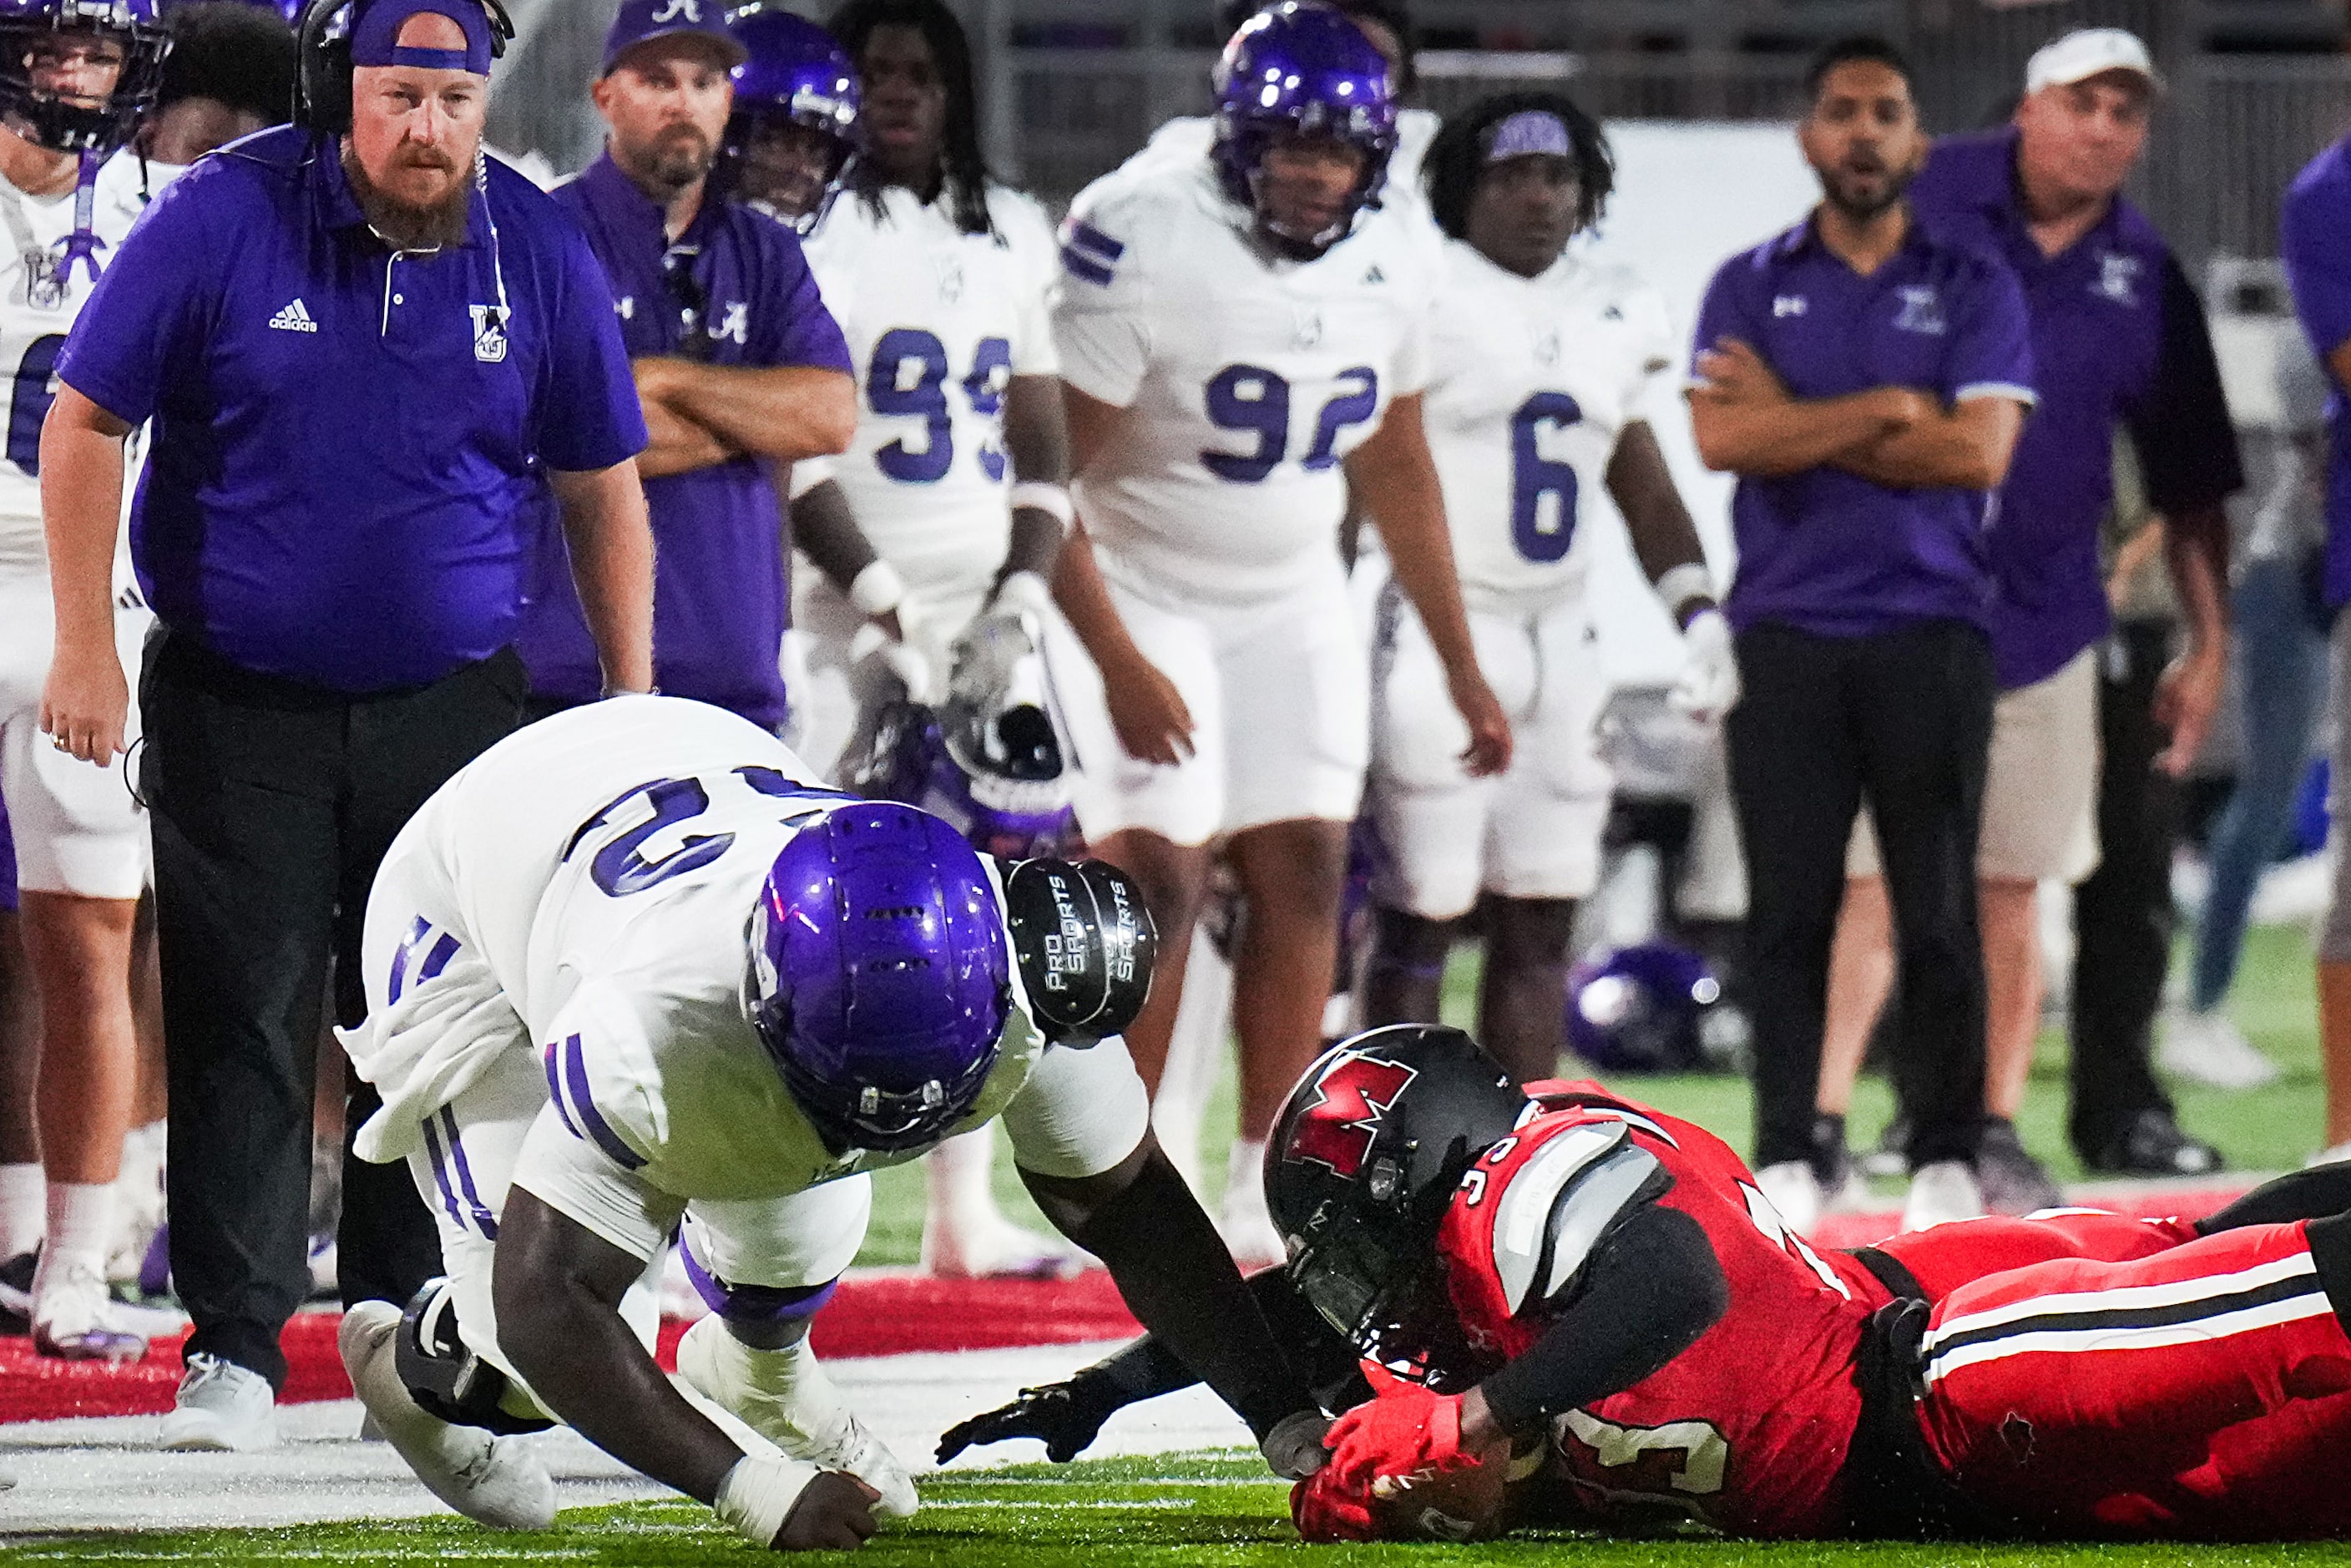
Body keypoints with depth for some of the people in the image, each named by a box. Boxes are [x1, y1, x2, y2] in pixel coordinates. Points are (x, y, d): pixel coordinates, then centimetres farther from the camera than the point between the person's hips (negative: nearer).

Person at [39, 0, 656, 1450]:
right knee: (245, 1028, -5)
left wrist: (633, 702, 8)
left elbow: (602, 488, 9)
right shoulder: (226, 221, -10)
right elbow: (87, 421, -4)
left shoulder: (542, 258, -2)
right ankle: (235, 1344, -2)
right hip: (239, 706, -2)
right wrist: (86, 650, -8)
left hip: (451, 703, 2)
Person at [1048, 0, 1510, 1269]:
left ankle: (1265, 1193, 6)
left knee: (1302, 877, 0)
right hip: (1140, 595, -6)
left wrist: (1461, 668, 12)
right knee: (1156, 880, -13)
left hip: (1294, 607, 6)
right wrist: (1119, 664, -23)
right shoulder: (1143, 247, -23)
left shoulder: (1390, 265, -2)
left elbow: (1396, 471, 11)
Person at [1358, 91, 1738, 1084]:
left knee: (1541, 925, 7)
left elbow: (1642, 484, 20)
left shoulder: (1615, 315, 12)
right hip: (1437, 637, -6)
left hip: (1559, 642, 6)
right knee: (1420, 919, -6)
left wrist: (1697, 612, 9)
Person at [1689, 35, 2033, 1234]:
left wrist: (1798, 426, -6)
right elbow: (1722, 439, -7)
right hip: (1786, 632, 1)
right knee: (1790, 905, -1)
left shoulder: (1973, 290, 7)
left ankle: (1946, 1154, 5)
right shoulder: (1751, 288, 9)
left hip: (1932, 629, -1)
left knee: (1937, 908, -1)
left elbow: (1979, 453, -8)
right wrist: (1891, 410, -8)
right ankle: (1785, 1156, 3)